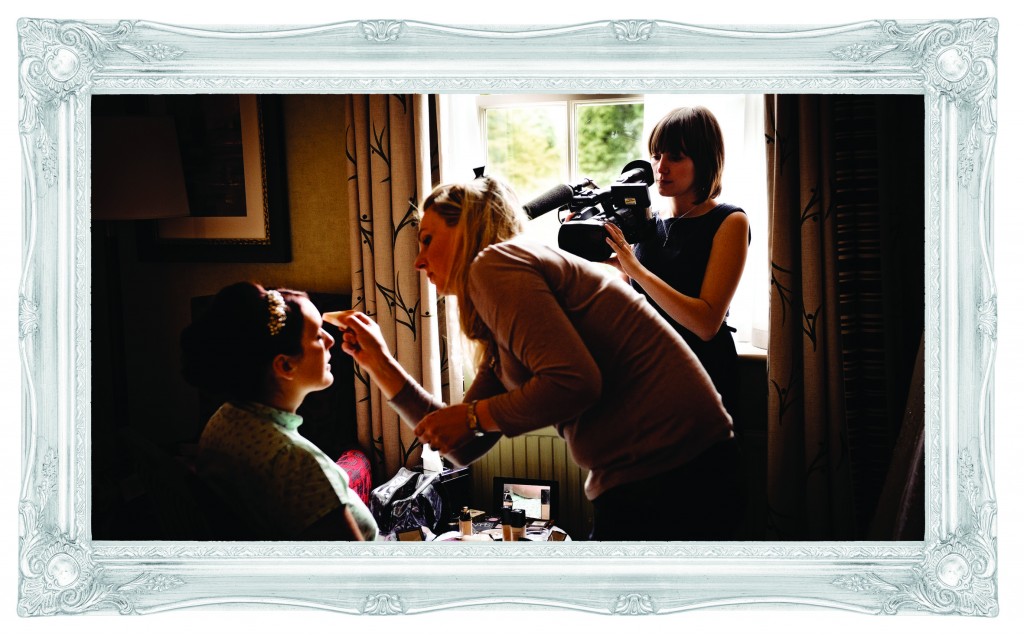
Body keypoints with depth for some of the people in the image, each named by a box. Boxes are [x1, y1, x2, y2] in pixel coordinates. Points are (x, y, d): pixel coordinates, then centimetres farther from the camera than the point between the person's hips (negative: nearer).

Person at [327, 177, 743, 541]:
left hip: (665, 476, -10)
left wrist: (472, 415, -9)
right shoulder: (498, 343, 19)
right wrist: (379, 363, 18)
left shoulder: (494, 263, -10)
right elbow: (465, 449, 18)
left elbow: (574, 381, -23)